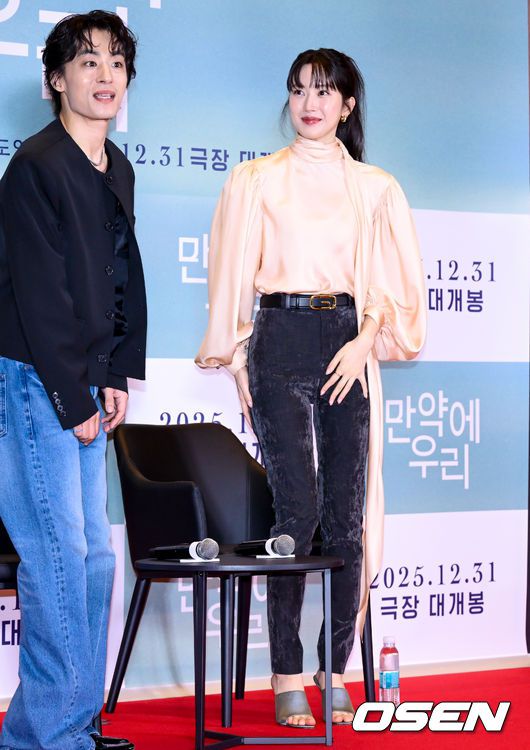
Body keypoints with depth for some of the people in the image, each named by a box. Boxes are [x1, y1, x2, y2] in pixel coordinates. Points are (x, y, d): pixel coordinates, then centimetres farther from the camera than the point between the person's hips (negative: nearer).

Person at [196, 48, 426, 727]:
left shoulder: (374, 188, 13)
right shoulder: (256, 180, 9)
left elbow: (393, 282, 10)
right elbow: (234, 275, 7)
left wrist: (364, 342, -5)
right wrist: (236, 357, -1)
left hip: (347, 348, 2)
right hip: (281, 344, -2)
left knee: (346, 516, -1)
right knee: (298, 508, -11)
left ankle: (334, 671, 8)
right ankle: (287, 677, -4)